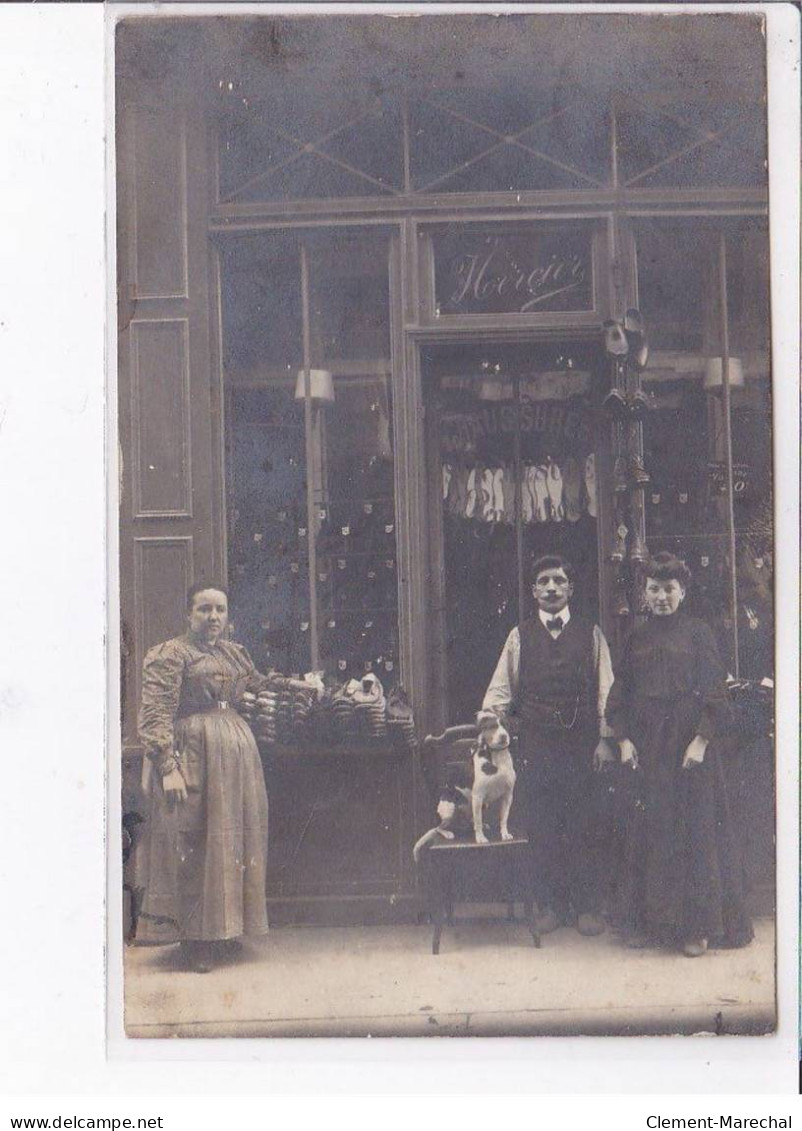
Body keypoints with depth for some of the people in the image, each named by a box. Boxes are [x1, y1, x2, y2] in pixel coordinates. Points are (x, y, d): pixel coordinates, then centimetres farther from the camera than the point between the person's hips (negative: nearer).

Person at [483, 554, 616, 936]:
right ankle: (550, 905, 13)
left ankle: (586, 907, 10)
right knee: (541, 829, 3)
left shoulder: (590, 634, 7)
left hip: (582, 744, -1)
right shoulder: (520, 636, 9)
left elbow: (604, 689, 4)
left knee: (585, 828, 1)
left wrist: (604, 738, -2)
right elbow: (501, 687, 7)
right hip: (536, 744, 1)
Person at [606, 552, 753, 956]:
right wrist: (624, 740, 0)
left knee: (695, 829, -3)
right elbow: (620, 695, 11)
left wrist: (701, 741, -14)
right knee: (648, 830, 4)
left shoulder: (698, 634, 0)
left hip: (689, 743, -4)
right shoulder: (637, 639, 11)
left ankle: (698, 926, 2)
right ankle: (651, 921, 11)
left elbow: (714, 692, -5)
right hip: (647, 747, 4)